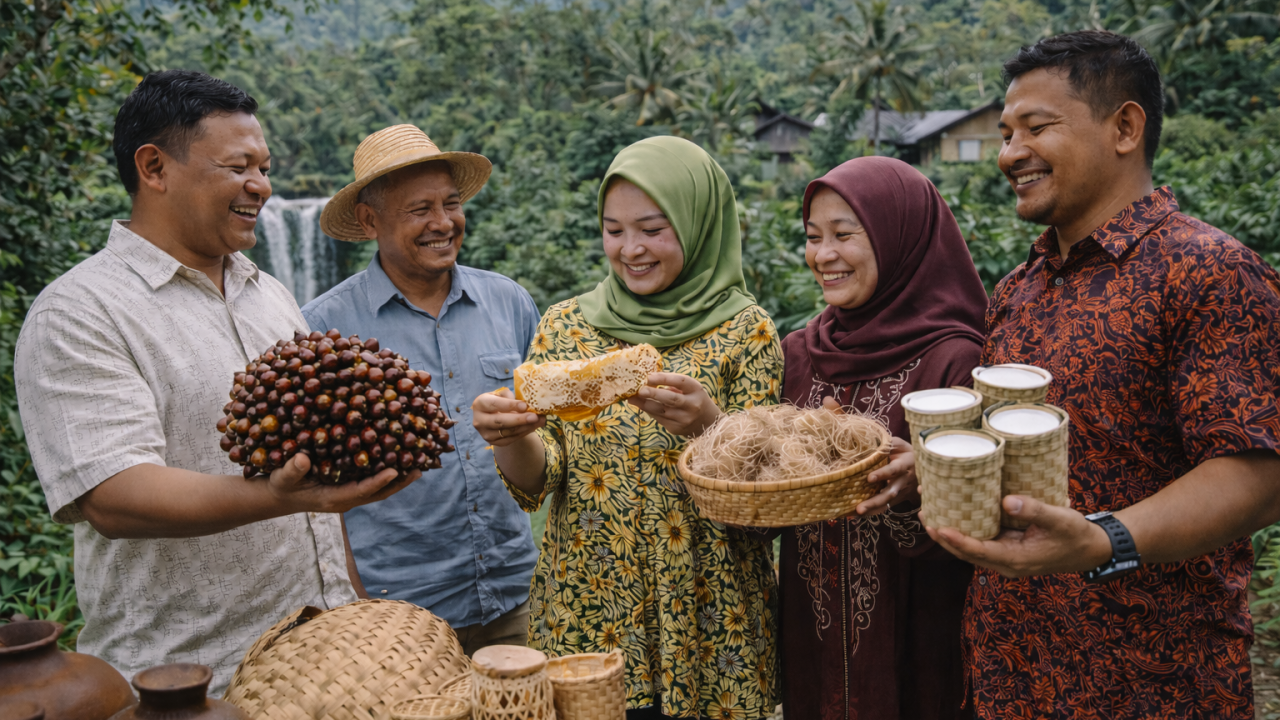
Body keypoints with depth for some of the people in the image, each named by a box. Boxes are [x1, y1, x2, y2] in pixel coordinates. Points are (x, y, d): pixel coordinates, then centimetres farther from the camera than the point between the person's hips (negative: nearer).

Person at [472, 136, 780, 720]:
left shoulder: (744, 331, -6)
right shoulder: (566, 324, 2)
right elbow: (536, 482, -2)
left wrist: (707, 424, -29)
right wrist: (508, 437, -24)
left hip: (703, 624, -2)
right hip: (581, 620, 2)